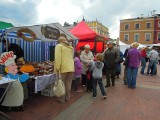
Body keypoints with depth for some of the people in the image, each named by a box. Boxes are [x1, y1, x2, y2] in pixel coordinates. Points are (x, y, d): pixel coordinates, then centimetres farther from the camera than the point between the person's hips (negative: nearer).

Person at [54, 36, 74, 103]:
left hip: (63, 68, -5)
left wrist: (57, 68, -12)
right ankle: (67, 97, 25)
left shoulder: (59, 46, 0)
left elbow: (58, 57, -11)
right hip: (71, 68, 6)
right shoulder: (71, 47, 17)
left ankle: (62, 98, 17)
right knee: (68, 83, 13)